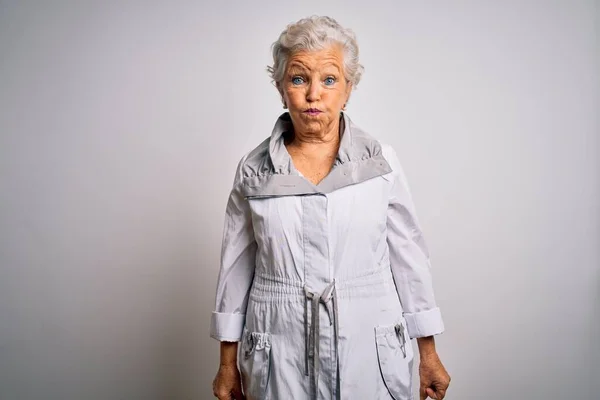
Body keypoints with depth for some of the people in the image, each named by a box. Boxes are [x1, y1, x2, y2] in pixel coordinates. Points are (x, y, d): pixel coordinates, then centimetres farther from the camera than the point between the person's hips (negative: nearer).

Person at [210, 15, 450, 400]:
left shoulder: (381, 160, -4)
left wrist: (429, 355, 4)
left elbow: (408, 256, 1)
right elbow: (236, 268, 4)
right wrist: (228, 363, 8)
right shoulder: (253, 169, -2)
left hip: (370, 353, 0)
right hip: (281, 358, 1)